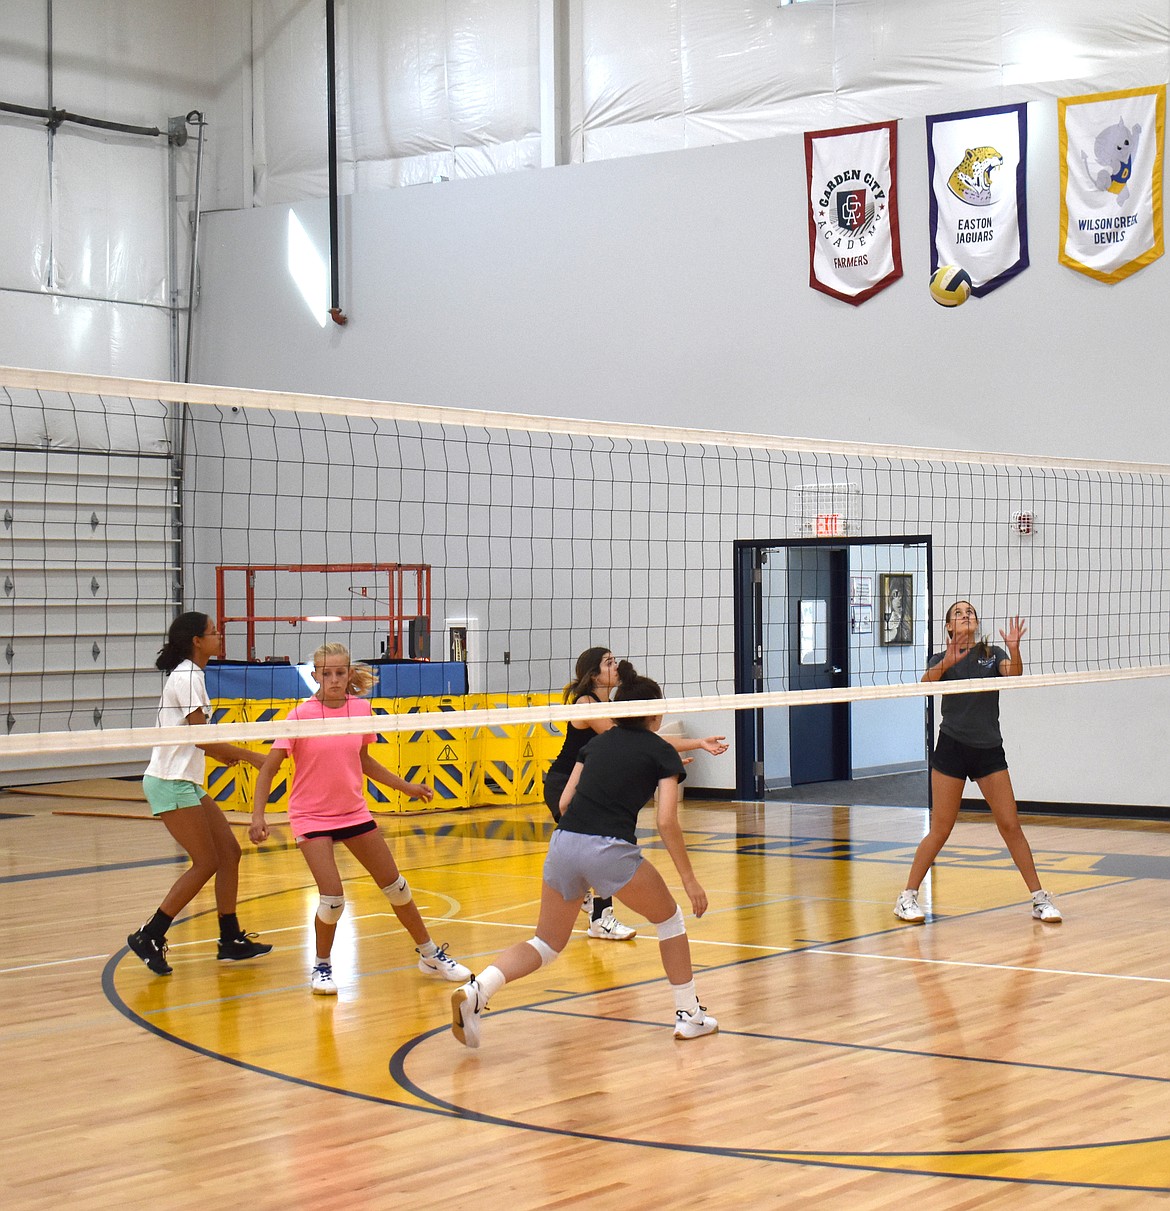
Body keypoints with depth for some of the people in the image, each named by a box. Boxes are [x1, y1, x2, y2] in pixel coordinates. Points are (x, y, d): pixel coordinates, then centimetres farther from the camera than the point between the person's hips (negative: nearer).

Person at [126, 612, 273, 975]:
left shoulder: (189, 675, 14)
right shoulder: (187, 677, -16)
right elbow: (202, 736, -20)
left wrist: (221, 753, 18)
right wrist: (251, 756, -16)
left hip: (186, 782, 10)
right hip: (171, 784, -10)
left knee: (229, 852, 8)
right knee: (205, 864, -8)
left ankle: (230, 939, 14)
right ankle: (148, 937, -3)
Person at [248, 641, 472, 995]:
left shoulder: (361, 709, -3)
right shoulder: (301, 716, -15)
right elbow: (268, 769, -13)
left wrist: (405, 786, 16)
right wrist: (258, 815, -23)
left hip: (354, 812, 4)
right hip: (312, 816, -4)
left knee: (395, 886, 11)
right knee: (332, 898, -16)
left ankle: (430, 955, 28)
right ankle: (322, 966, 10)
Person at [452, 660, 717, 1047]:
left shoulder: (597, 743, 22)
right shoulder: (662, 752, 8)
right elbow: (666, 822, -2)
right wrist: (689, 879, 3)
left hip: (562, 842, 5)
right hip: (609, 851, -5)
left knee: (546, 944, 14)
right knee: (669, 918, 20)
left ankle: (475, 991, -10)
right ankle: (689, 1015, 22)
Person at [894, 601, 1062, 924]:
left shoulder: (993, 655, 8)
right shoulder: (943, 659, 5)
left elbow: (1014, 674, -12)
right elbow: (927, 681, -16)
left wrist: (1014, 649, -32)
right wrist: (946, 663, -36)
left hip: (989, 750, 2)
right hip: (952, 748, -2)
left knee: (1010, 825, -2)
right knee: (940, 829, -2)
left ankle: (1039, 899, 6)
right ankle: (907, 897, 9)